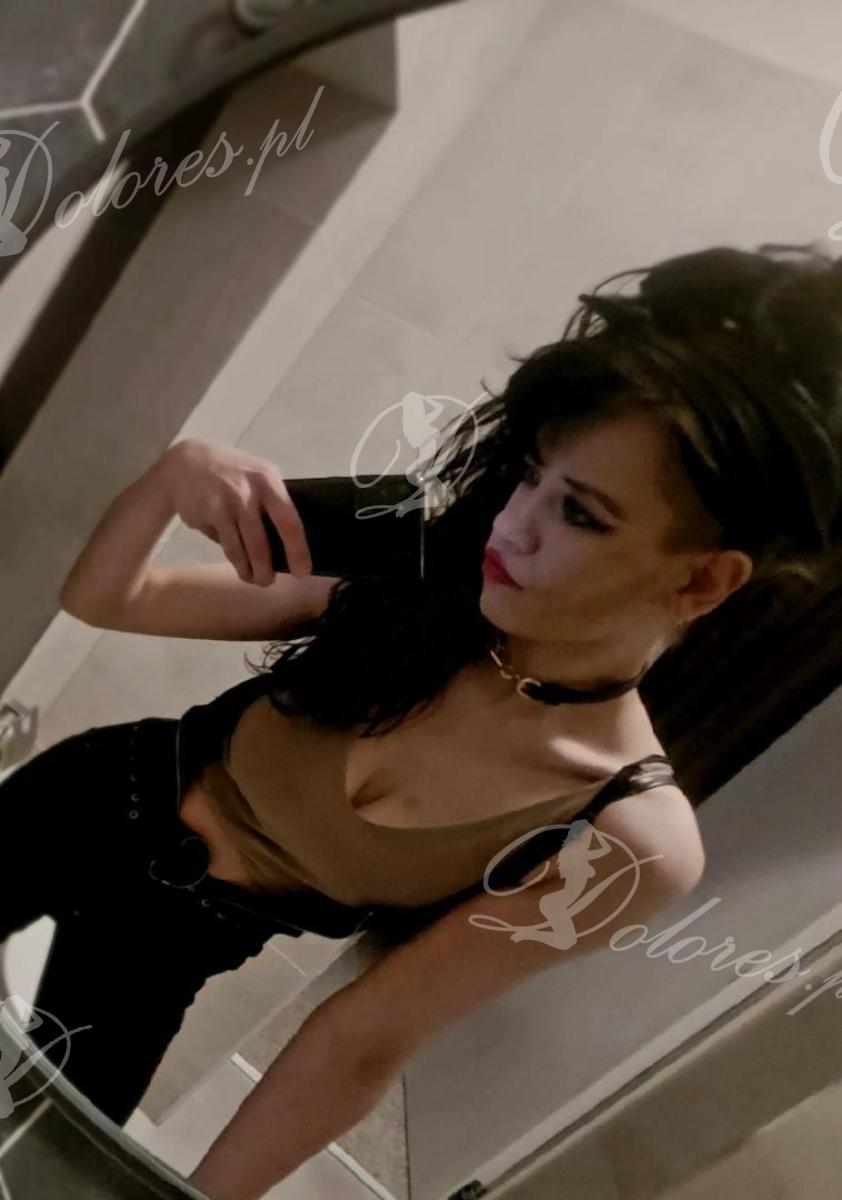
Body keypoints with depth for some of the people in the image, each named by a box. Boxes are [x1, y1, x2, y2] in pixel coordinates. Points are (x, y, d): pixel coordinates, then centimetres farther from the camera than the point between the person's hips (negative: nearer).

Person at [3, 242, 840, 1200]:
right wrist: (172, 476, -32)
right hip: (96, 798, 2)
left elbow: (365, 1043, -20)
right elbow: (99, 601, -12)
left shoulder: (633, 838, -26)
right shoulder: (419, 574, -20)